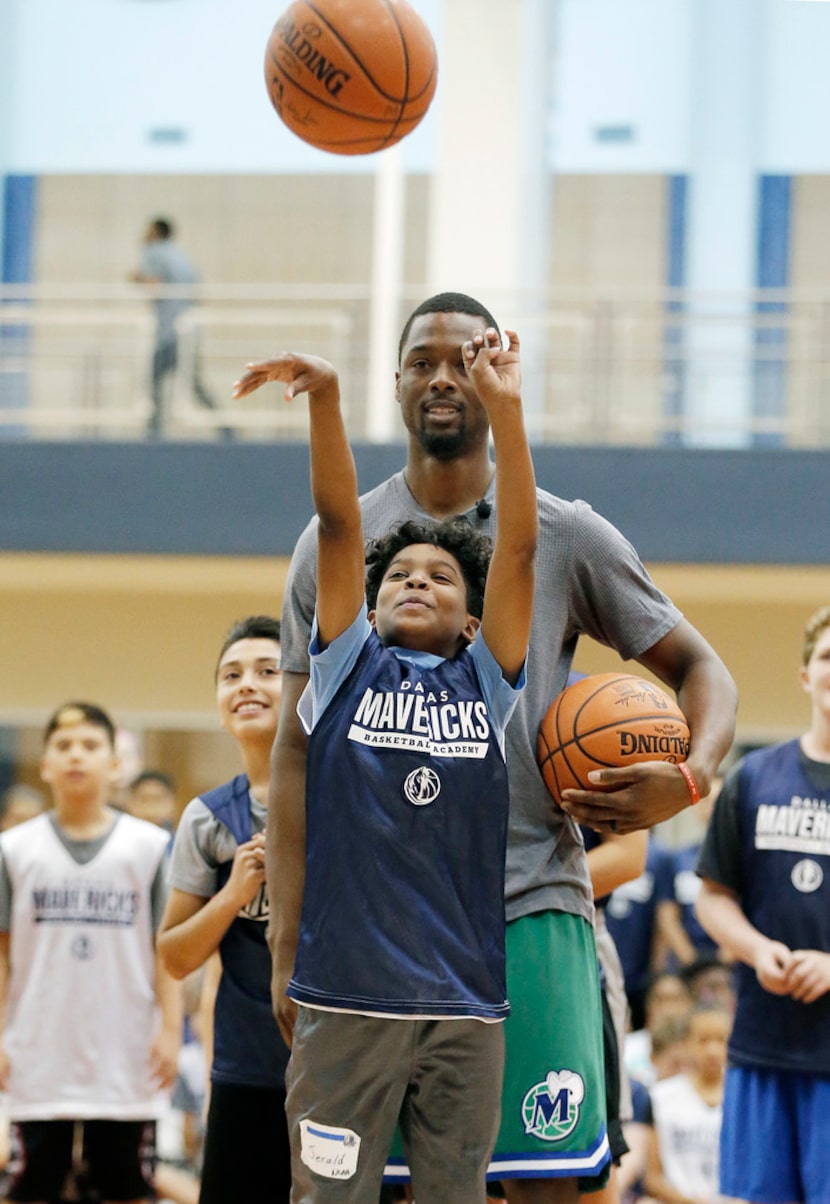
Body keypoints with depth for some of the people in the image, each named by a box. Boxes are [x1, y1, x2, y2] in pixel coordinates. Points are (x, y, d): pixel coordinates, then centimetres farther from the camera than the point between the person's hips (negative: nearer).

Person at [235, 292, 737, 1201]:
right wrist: (288, 941, 0)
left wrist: (693, 775, -10)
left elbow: (697, 666, 13)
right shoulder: (335, 545, 8)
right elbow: (298, 752, 8)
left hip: (532, 911, -1)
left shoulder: (568, 539, 6)